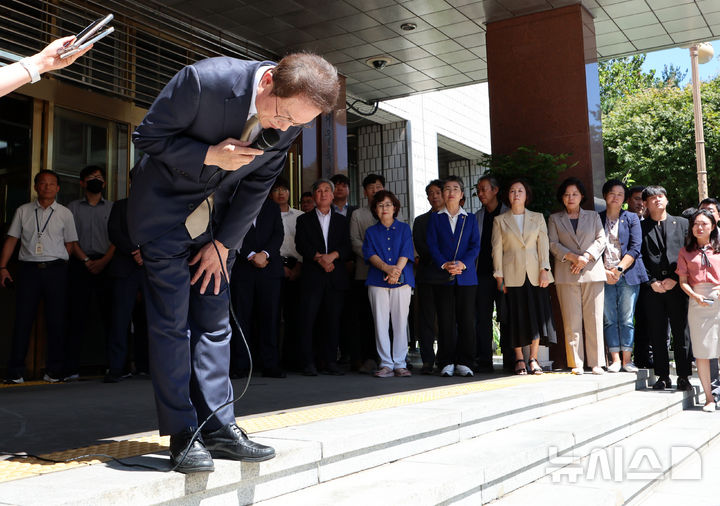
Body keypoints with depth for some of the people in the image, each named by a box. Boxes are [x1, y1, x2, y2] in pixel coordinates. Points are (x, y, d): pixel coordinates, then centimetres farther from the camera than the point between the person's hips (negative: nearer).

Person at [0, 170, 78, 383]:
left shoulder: (65, 213, 9)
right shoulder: (23, 211, 12)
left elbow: (69, 244, 10)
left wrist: (56, 265, 2)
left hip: (56, 270, 0)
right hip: (28, 269, 1)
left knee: (56, 321, 0)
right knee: (22, 319, -2)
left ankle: (54, 371, 8)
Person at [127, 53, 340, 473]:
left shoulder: (291, 122, -13)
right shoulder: (204, 80, -28)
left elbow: (257, 185, -2)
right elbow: (148, 136, -17)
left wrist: (222, 244, -3)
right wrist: (210, 156, -30)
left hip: (218, 217, 5)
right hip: (167, 207, -5)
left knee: (215, 321, 4)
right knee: (172, 321, -7)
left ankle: (218, 427, 10)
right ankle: (182, 434, 0)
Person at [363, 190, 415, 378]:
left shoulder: (404, 228, 13)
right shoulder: (371, 231, 14)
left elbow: (406, 252, 1)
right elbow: (370, 253, 0)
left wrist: (397, 270, -16)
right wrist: (386, 268, -17)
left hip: (402, 280, -1)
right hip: (377, 281, 1)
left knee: (400, 322, -2)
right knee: (381, 323, -1)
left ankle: (400, 364, 5)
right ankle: (386, 364, 4)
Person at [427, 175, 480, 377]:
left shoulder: (470, 219, 13)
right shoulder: (435, 218, 10)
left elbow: (475, 245, 4)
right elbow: (432, 245, 1)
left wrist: (463, 263, -13)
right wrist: (444, 264, -14)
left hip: (466, 276, 1)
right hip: (443, 277, -1)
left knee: (467, 320, -1)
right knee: (446, 321, -2)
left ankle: (464, 363, 6)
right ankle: (447, 363, 4)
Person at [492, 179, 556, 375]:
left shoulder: (538, 218, 11)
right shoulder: (500, 220, 7)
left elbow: (543, 245, 6)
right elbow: (497, 249, 3)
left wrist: (544, 269, -5)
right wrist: (499, 277, -3)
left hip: (535, 274, 1)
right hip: (512, 275, -1)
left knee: (536, 314, -1)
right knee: (516, 317, -2)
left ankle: (533, 358, 9)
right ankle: (519, 359, 8)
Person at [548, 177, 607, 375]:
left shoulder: (593, 216, 17)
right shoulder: (554, 219, 14)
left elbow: (601, 240, 6)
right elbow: (553, 244, 3)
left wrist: (586, 256, -10)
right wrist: (572, 257, -12)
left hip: (593, 272, 1)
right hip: (566, 275, -1)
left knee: (594, 319, -2)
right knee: (572, 321, -4)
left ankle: (596, 363, 3)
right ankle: (576, 364, 0)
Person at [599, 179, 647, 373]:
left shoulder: (631, 218, 9)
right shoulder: (596, 219, 10)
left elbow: (635, 248, 0)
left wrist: (619, 269, -10)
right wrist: (604, 271, -6)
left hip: (628, 275, -1)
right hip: (604, 275, 1)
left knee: (626, 319, -1)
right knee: (609, 319, -1)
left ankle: (627, 359, 4)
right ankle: (615, 359, 3)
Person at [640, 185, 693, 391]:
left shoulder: (682, 223, 12)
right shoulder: (641, 227, 9)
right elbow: (639, 257, 3)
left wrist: (675, 279, -5)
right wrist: (652, 281, -7)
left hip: (677, 287, 0)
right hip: (653, 289, 0)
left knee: (681, 333, 1)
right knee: (657, 334, 2)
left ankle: (683, 377, 8)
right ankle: (663, 377, 9)